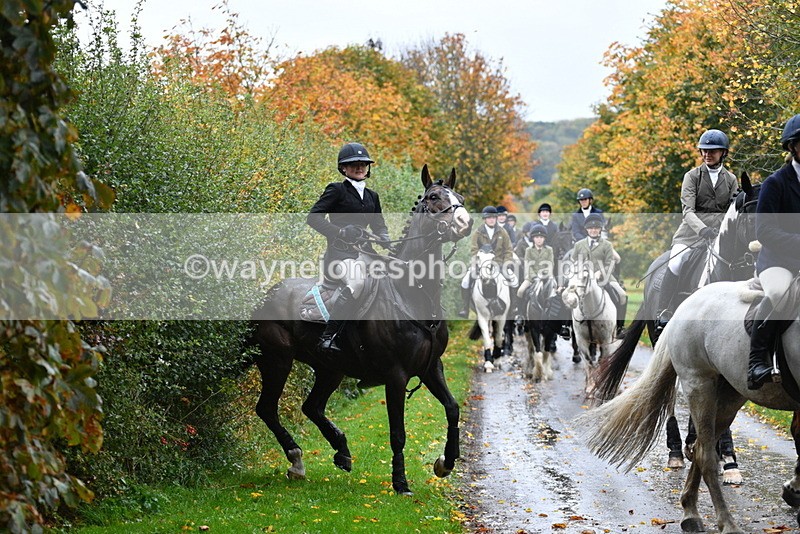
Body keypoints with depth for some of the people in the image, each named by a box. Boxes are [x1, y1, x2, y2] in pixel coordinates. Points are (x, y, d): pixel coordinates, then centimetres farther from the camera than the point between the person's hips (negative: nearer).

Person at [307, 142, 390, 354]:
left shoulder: (372, 197, 22)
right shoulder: (337, 190, 2)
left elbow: (379, 227, 24)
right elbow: (313, 217, -7)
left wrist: (387, 243, 2)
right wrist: (340, 231, -18)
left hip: (363, 253, 7)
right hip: (339, 254, -7)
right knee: (357, 281, -37)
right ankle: (327, 337, -36)